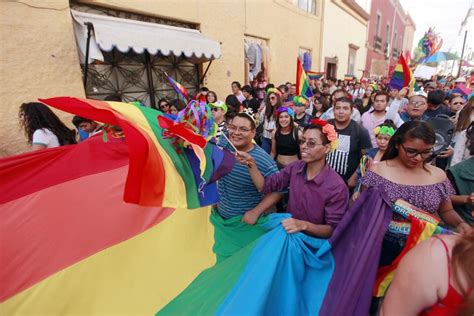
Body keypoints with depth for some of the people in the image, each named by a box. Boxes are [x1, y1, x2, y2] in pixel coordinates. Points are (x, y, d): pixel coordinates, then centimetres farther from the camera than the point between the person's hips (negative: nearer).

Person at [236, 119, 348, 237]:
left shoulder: (336, 187, -22)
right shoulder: (295, 167, -5)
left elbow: (334, 230, -17)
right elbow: (266, 185, -4)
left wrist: (304, 225, -32)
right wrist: (251, 163, -18)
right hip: (288, 232, 4)